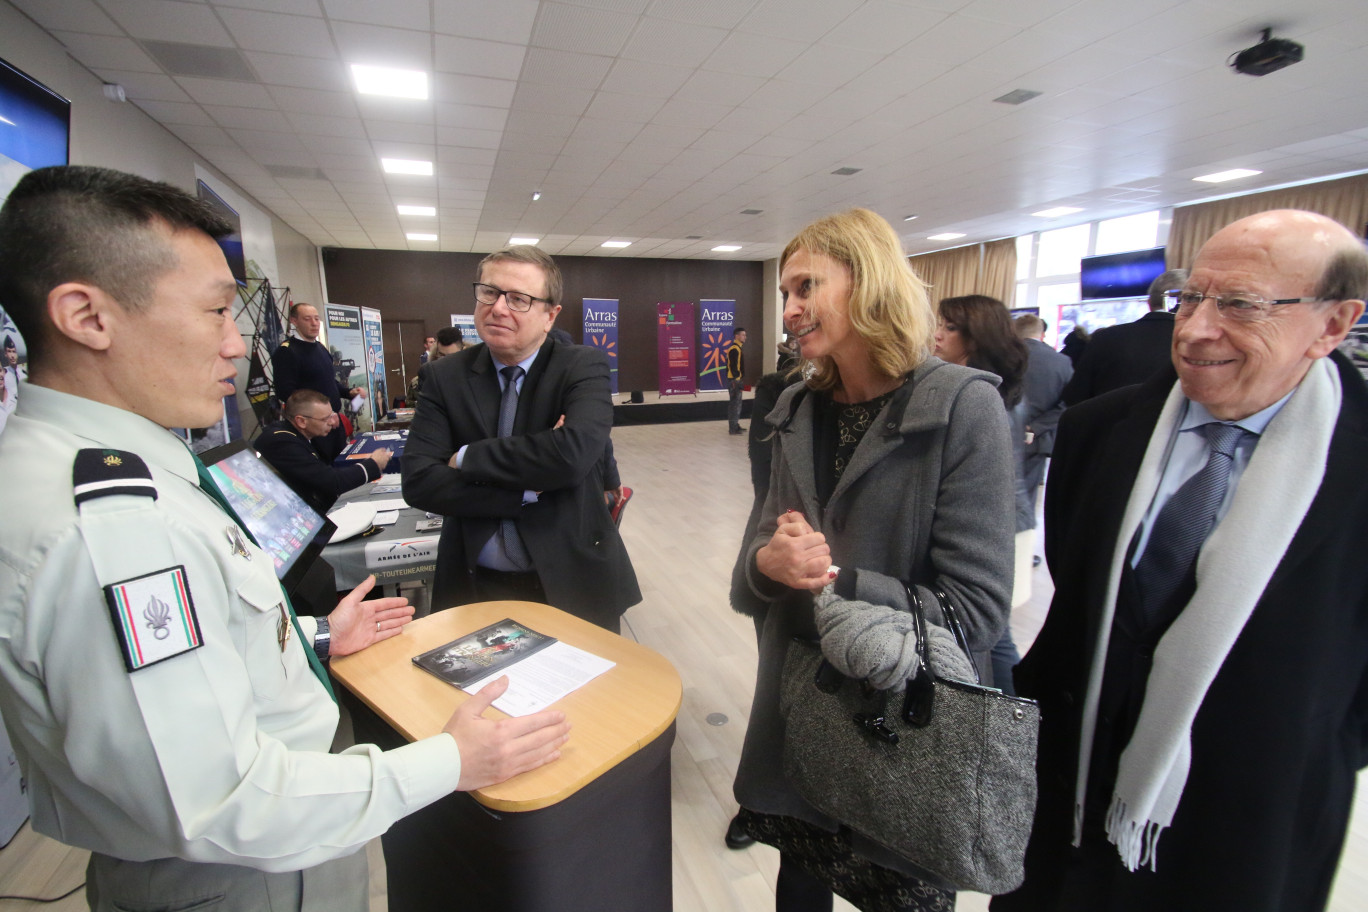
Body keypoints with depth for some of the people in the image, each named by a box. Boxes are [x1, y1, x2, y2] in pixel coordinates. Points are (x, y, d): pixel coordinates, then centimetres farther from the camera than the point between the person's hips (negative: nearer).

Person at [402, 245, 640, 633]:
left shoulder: (584, 367, -9)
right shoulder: (447, 375, -1)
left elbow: (573, 453, -27)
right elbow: (417, 480, -10)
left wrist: (467, 457, -15)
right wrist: (530, 491, -19)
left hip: (573, 585, -2)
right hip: (475, 586, 3)